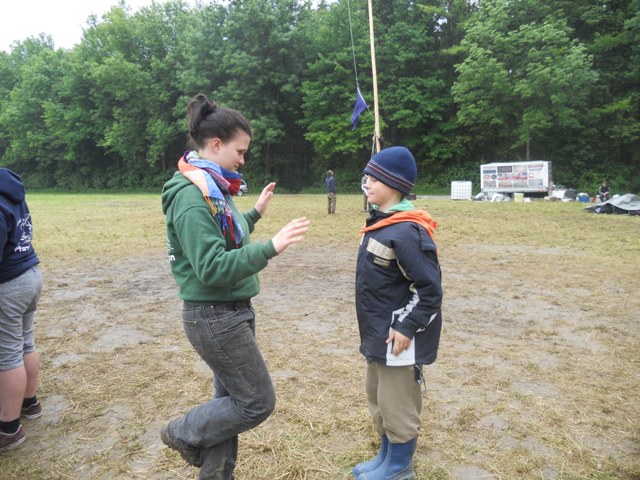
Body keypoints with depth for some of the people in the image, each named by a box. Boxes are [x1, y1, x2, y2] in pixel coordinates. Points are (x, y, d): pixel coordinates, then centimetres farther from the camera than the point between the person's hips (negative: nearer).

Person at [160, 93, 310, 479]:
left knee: (231, 398, 17)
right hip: (214, 317, -9)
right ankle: (183, 433, 24)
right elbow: (212, 268, -27)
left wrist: (255, 213, 18)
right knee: (258, 403, 3)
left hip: (233, 310, 9)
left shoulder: (214, 187, 9)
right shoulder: (192, 195, -20)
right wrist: (271, 248, -33)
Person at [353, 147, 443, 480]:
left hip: (398, 337, -10)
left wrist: (408, 327, -20)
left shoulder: (406, 232, -24)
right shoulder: (380, 222, 6)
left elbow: (430, 289, -22)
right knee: (377, 397, 22)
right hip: (378, 333, 10)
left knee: (397, 403, 8)